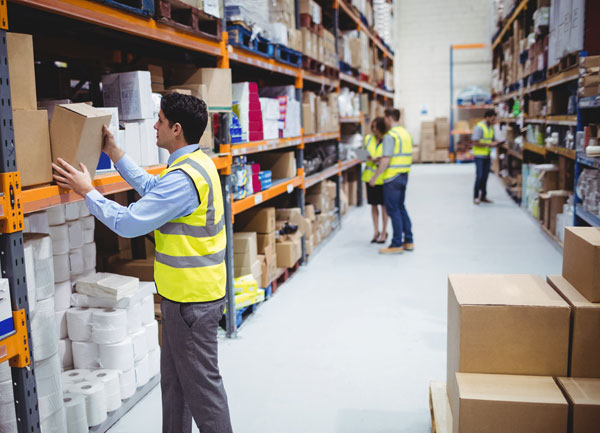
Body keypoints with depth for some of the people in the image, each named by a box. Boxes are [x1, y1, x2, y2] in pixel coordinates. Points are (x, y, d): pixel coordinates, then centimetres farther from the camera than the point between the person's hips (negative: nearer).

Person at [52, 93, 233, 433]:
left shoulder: (183, 178, -25)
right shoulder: (197, 161, 7)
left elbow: (128, 223, -23)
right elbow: (153, 188, 19)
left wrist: (87, 191, -10)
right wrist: (115, 153, 19)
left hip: (192, 299, -10)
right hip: (185, 293, 10)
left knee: (201, 382, 5)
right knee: (174, 378, 22)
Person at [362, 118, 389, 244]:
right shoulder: (368, 138, 7)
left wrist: (380, 160, -23)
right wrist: (368, 158, -4)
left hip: (382, 177, -4)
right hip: (370, 176, 4)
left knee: (383, 205, 5)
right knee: (373, 205, 10)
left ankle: (384, 232, 17)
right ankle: (376, 232, 21)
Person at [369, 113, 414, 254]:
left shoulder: (390, 136, -15)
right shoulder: (406, 133, 12)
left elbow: (386, 160, -21)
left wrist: (375, 177, -12)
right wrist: (379, 159, 19)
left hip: (392, 177, -9)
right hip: (404, 175, 9)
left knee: (393, 210, -2)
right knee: (401, 208, 17)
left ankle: (396, 245, 3)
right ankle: (408, 241, 22)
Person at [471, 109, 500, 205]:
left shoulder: (491, 127, 11)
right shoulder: (479, 127, -13)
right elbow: (475, 143, -17)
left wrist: (494, 143, -2)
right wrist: (489, 144, -18)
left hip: (487, 156, 7)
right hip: (479, 156, -7)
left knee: (485, 177, 9)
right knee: (479, 177, -4)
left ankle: (483, 196, 16)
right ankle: (476, 197, 4)